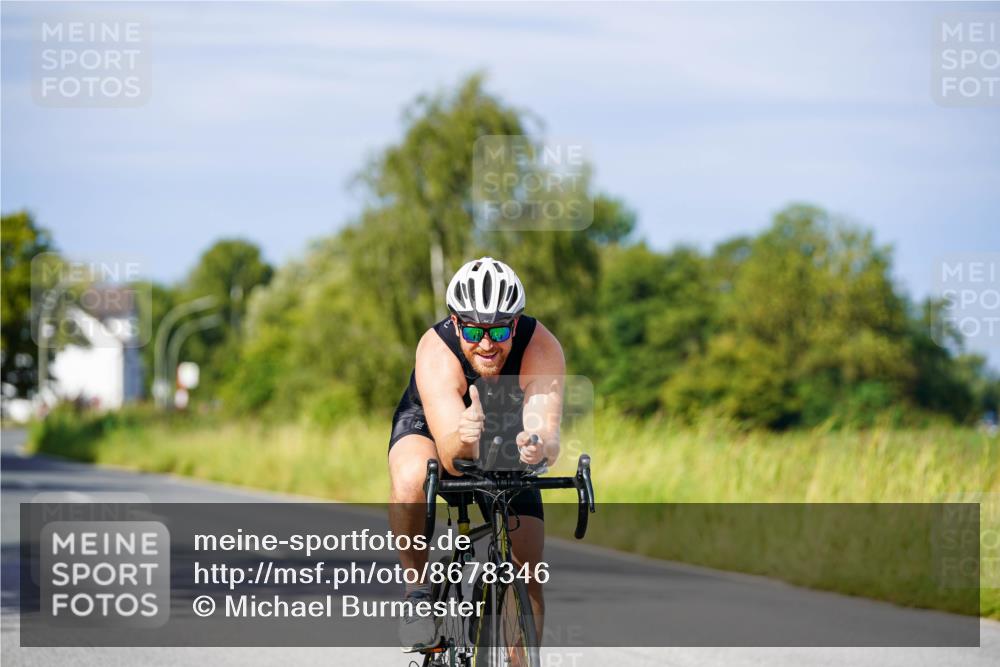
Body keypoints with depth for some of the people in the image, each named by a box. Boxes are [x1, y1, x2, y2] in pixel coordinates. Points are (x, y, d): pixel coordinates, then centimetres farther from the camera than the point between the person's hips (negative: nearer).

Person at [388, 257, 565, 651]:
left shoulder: (541, 348, -33)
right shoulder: (437, 351, -37)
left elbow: (548, 432, -43)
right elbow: (451, 458, -45)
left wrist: (539, 448, -66)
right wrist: (463, 437, -68)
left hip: (507, 443, 2)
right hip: (428, 426, -2)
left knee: (527, 574, -8)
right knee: (411, 479, -37)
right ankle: (418, 590, -16)